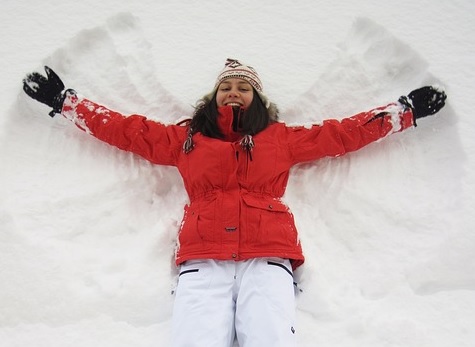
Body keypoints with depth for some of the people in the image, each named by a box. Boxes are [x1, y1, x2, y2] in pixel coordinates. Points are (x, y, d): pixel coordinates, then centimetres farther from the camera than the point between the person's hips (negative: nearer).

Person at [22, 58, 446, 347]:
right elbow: (127, 129, 25)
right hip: (203, 259, 1)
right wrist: (64, 101, 28)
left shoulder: (282, 138, 21)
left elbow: (344, 133, 24)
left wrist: (407, 109, 27)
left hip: (267, 257, 0)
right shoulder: (184, 139, 22)